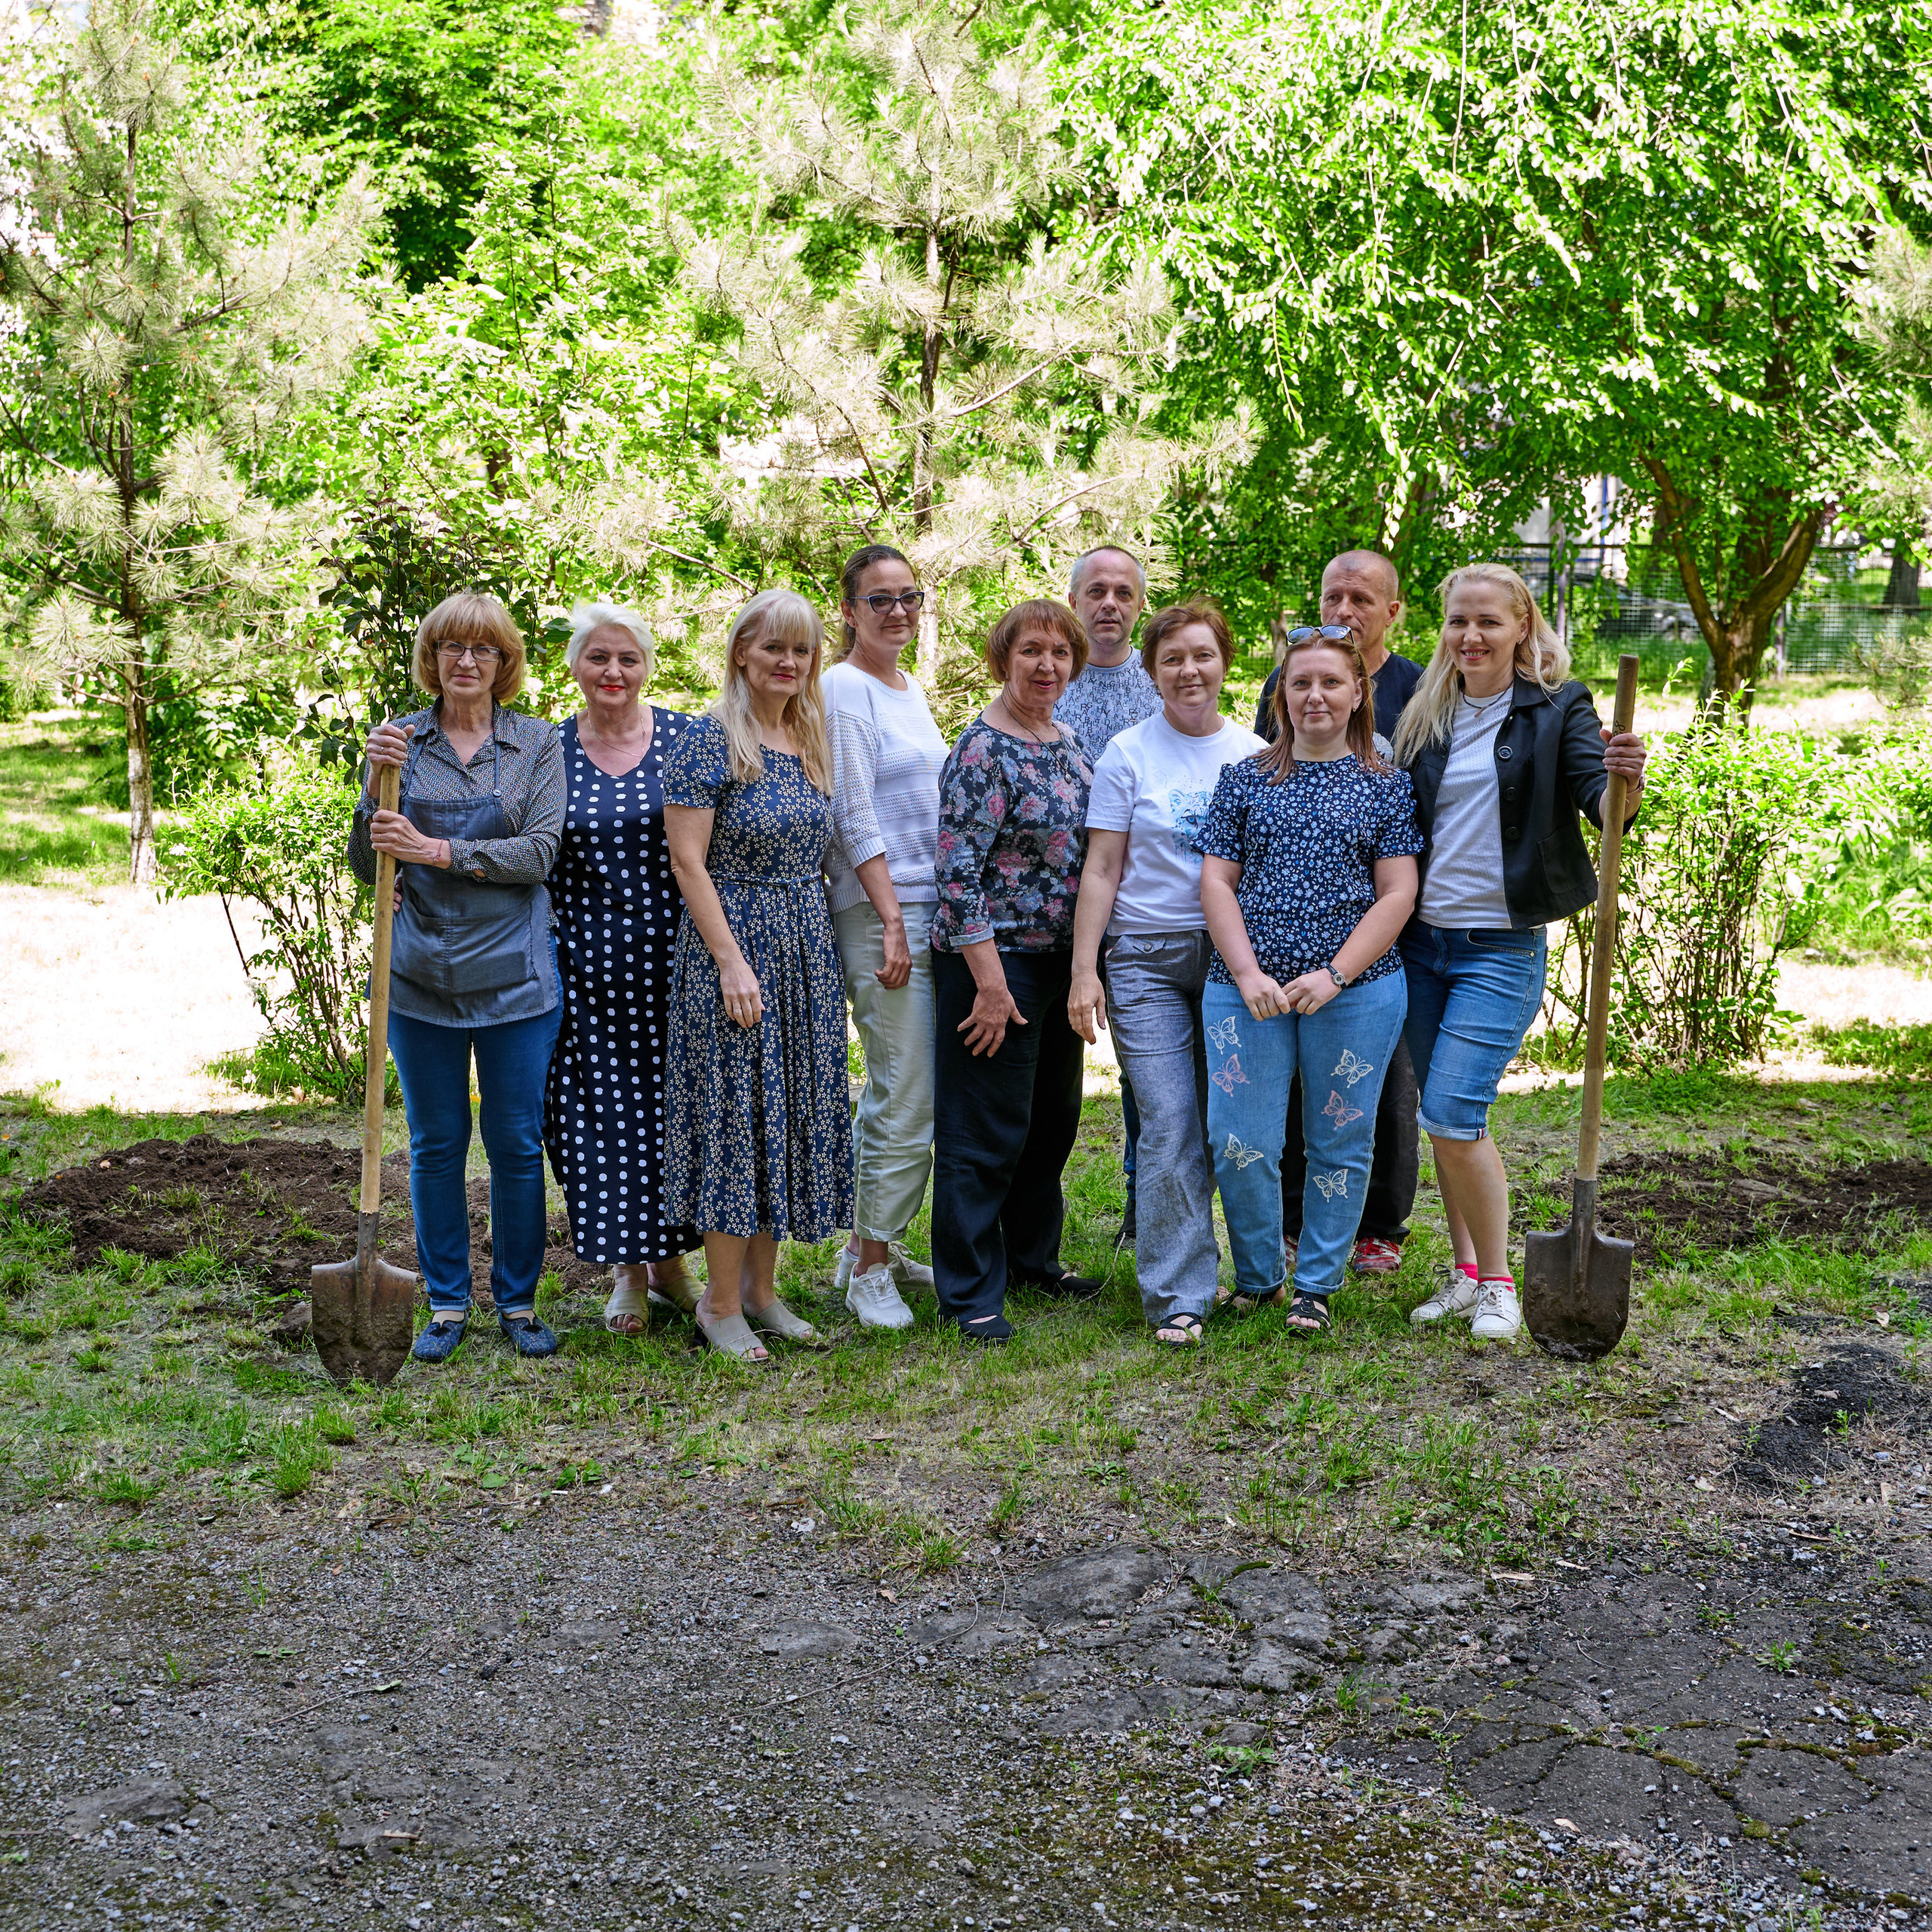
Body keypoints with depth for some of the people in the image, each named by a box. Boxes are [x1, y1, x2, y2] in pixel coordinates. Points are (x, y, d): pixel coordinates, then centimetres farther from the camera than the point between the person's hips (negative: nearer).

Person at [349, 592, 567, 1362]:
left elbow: (540, 853, -10)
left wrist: (436, 850, -18)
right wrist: (376, 784, -14)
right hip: (422, 974, 1)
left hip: (514, 974, -1)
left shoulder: (538, 742, 2)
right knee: (434, 1143, 9)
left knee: (517, 1143, 5)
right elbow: (366, 865, 2)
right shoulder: (402, 739, 5)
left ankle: (518, 1301, 20)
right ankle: (447, 1303, 21)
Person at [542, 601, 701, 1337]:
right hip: (589, 964, 1)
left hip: (673, 958, -1)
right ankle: (626, 1272, 18)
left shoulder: (684, 739, 0)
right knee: (603, 1109, 3)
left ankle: (670, 1261, 24)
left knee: (675, 1103, 5)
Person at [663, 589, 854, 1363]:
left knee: (791, 1114, 10)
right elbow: (688, 861, -14)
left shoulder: (812, 741, 11)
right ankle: (721, 1305, 8)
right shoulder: (710, 740, -10)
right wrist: (733, 963, -18)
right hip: (733, 947, -7)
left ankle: (760, 1289, 21)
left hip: (808, 952, 7)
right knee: (734, 1114, -2)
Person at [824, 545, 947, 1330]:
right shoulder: (843, 687, -9)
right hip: (881, 911, -8)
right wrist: (892, 919, -18)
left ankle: (870, 1246, 23)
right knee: (908, 1100, -8)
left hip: (932, 908, 8)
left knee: (893, 1092, 13)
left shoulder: (911, 688, 17)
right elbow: (856, 818, -14)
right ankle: (870, 1270, 3)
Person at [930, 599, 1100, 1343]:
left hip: (1060, 962, 8)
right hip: (993, 959, -8)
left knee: (1053, 1116, 17)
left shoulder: (1070, 744, 11)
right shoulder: (982, 749, -13)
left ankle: (1034, 1255, 34)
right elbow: (959, 871, -18)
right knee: (984, 1129, -2)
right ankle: (970, 1294, 8)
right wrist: (990, 981, -21)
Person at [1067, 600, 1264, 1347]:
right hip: (1147, 958, -2)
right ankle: (1176, 1298, -2)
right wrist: (1084, 970, -7)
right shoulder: (1128, 754, 1)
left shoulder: (1254, 754, 8)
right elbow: (1101, 871, 0)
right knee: (1170, 1130, -8)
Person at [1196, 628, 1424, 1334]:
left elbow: (1398, 893, 0)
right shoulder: (1245, 779, 9)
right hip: (1248, 989, 1)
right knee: (1239, 1143, -3)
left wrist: (1334, 974, -12)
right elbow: (1216, 882, 4)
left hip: (1357, 989, 0)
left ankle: (1316, 1285, 22)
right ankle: (1256, 1278, 18)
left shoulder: (1385, 785, 5)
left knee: (1340, 1143, 7)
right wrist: (1248, 973, -9)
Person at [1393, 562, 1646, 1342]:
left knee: (1453, 1113, -13)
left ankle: (1499, 1282, 4)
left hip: (1502, 946, -5)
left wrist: (1626, 781, -38)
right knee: (1443, 1119, 11)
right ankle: (1464, 1273, 24)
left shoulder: (1557, 707, -4)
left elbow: (1601, 802, -16)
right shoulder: (1428, 715, 10)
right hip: (1423, 939, 5)